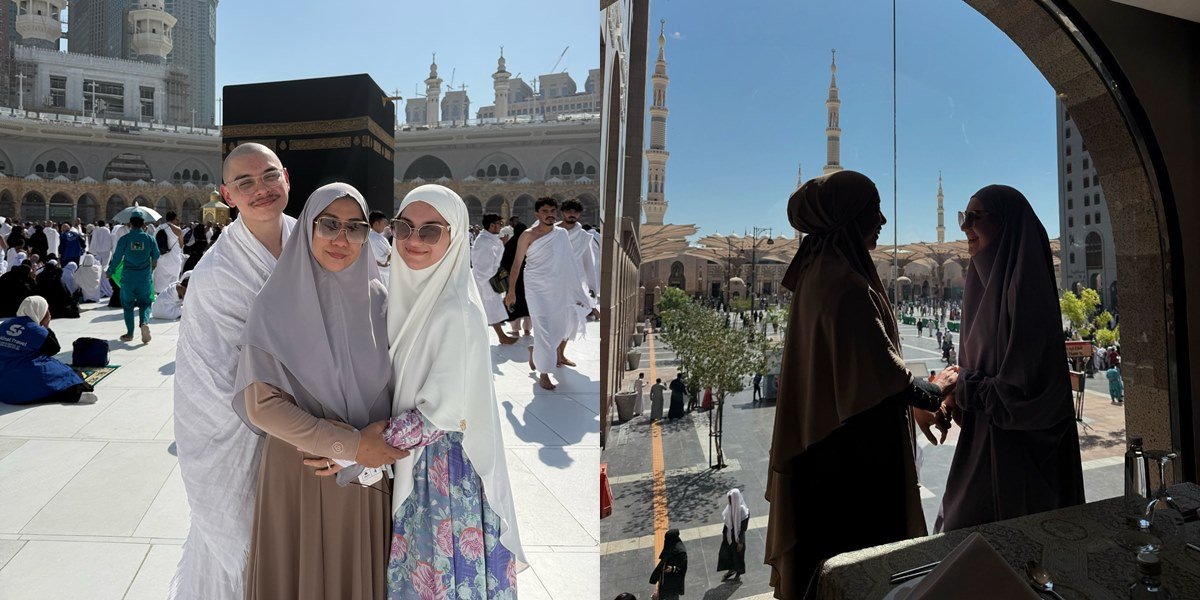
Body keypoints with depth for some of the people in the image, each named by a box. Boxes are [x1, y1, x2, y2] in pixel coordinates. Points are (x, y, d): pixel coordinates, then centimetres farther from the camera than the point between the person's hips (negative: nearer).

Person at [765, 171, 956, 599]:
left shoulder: (819, 273, 7)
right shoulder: (846, 284, -23)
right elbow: (882, 374, -23)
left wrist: (915, 401, 16)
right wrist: (935, 393, -3)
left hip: (825, 440, 9)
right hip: (854, 450, -9)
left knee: (827, 547, 22)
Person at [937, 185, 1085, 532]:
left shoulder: (1023, 287, -19)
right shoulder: (985, 282, 7)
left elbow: (1026, 389, -22)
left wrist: (964, 387, -12)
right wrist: (956, 390, -1)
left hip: (1017, 448, -8)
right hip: (982, 439, 8)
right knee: (961, 532, 16)